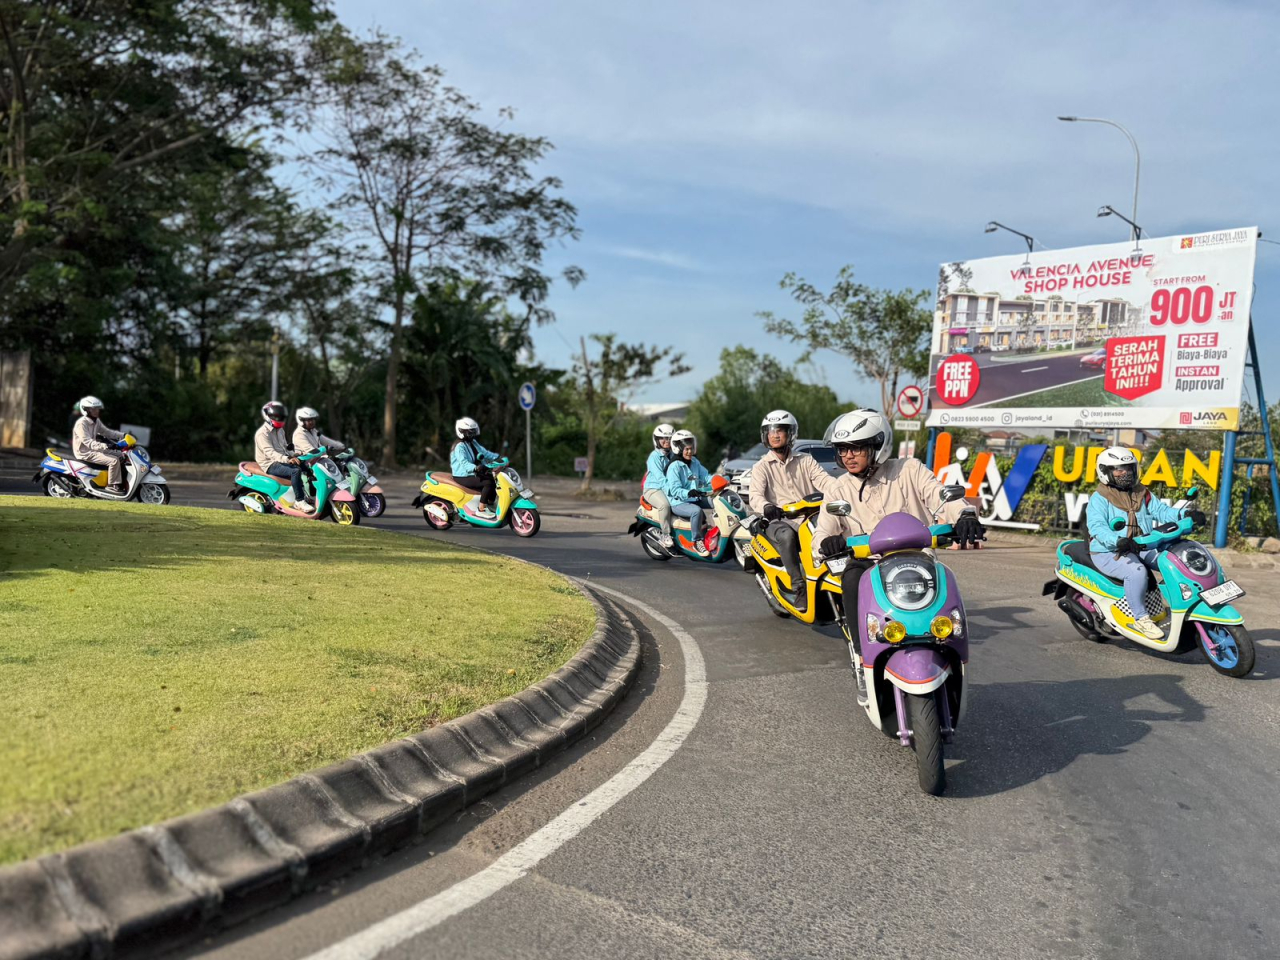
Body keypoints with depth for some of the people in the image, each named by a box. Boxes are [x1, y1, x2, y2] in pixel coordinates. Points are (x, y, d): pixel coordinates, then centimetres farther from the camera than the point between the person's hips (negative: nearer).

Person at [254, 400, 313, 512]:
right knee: (295, 471, -32)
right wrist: (287, 459, -39)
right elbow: (270, 452, -24)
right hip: (270, 464, -9)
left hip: (282, 461, 9)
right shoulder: (262, 433, -12)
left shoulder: (280, 431, 18)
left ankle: (307, 496, -13)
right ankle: (299, 501, -30)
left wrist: (294, 455, 3)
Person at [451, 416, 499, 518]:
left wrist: (498, 457, 1)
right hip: (463, 477, -9)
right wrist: (475, 468, -47)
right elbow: (463, 462, -29)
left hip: (474, 473, 9)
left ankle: (490, 504, 9)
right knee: (488, 483, -25)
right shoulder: (459, 446, -15)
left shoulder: (473, 443, 14)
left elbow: (484, 452, 15)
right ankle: (481, 510, -21)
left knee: (495, 479, 0)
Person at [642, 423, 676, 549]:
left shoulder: (673, 456, 16)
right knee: (665, 504, -37)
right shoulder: (654, 456, -8)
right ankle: (665, 535, -27)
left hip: (668, 488, 6)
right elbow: (659, 477, -19)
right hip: (653, 488, -6)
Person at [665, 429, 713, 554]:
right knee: (697, 511, -36)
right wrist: (689, 493, -40)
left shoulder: (694, 462, 11)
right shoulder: (674, 467, -14)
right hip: (678, 502, -8)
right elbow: (675, 490, -22)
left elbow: (705, 476, 10)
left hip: (695, 499, 8)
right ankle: (697, 542, -24)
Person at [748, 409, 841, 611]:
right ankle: (798, 587, -32)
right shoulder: (761, 467, 10)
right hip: (779, 520, -2)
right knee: (787, 536, -36)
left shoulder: (805, 460, 17)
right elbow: (755, 495, -8)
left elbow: (824, 480, 1)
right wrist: (766, 507, -33)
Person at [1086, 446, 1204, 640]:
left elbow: (1161, 511, 4)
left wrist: (1186, 515, -17)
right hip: (1109, 552, -7)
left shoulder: (1142, 495, 16)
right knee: (1136, 572, -33)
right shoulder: (1098, 500, -6)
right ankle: (1140, 618, -21)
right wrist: (1120, 541, -38)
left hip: (1143, 548, 7)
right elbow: (1097, 527, -20)